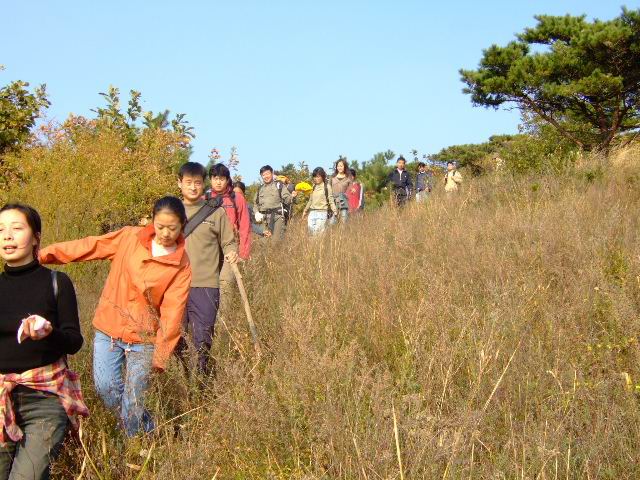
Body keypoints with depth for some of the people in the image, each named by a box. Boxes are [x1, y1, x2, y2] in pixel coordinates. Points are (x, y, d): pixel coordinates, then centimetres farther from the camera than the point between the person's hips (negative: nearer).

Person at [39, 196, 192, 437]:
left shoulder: (182, 265, -6)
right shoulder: (129, 238, -1)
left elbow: (173, 311, -9)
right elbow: (88, 247, 0)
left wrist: (161, 355, -13)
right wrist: (44, 254, -6)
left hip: (143, 338, -2)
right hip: (109, 329, 2)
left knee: (132, 403, -4)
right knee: (106, 388, -5)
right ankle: (146, 428, 21)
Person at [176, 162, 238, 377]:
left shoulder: (216, 211, 2)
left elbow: (229, 242, 5)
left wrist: (231, 252, -15)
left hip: (206, 286, -2)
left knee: (203, 339, 0)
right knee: (174, 338, 7)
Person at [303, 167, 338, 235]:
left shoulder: (327, 187, -1)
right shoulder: (313, 187, 15)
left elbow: (331, 200, -3)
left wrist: (335, 211, -13)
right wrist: (305, 210, 30)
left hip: (322, 212, -5)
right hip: (312, 212, 5)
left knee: (318, 233, -15)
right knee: (311, 231, -4)